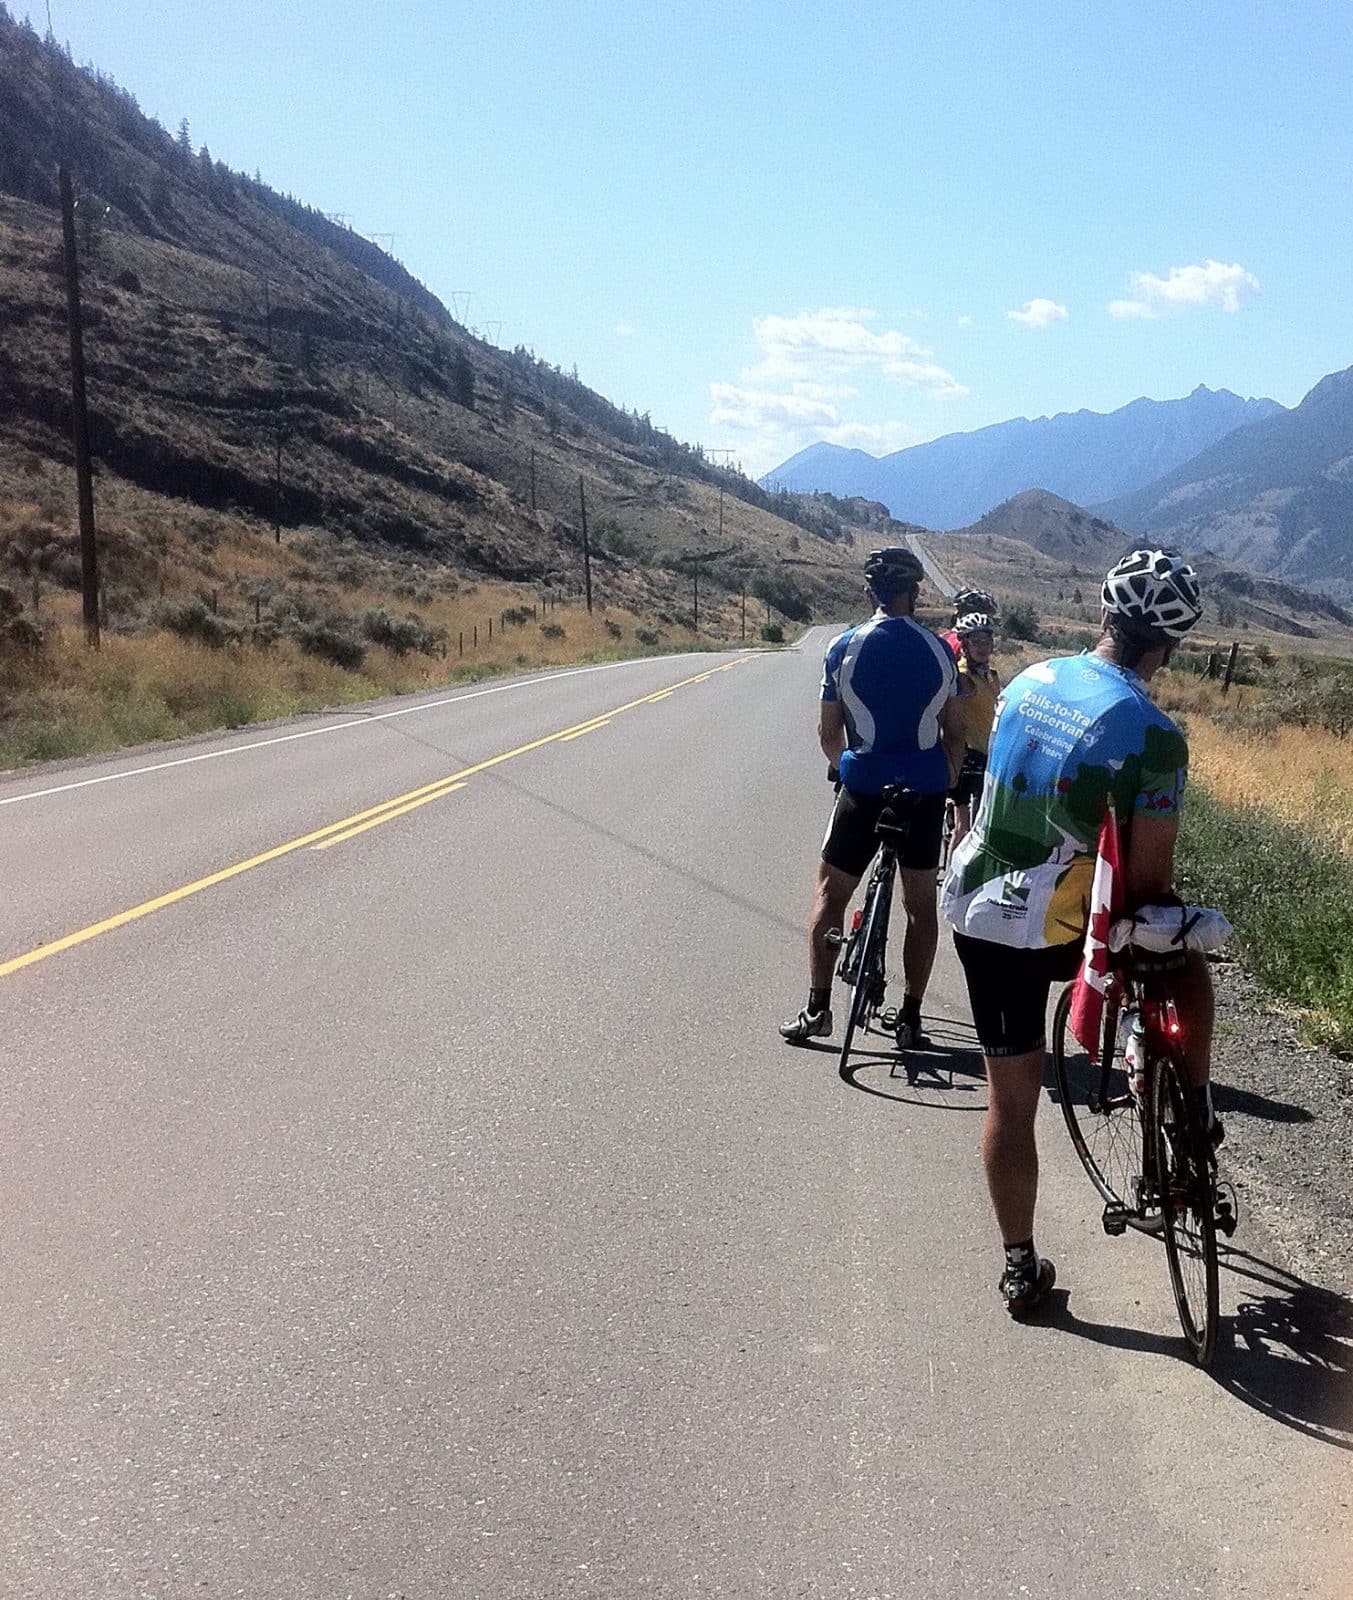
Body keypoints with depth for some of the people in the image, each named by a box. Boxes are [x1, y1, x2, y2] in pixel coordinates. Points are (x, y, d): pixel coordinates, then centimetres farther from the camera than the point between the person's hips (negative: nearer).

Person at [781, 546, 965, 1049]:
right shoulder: (937, 650, 1)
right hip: (925, 790, 2)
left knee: (829, 894, 12)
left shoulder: (844, 648, -4)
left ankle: (817, 1008, 8)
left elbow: (828, 733, 2)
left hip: (864, 786, -1)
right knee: (921, 903, 12)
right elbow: (954, 734, 4)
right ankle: (910, 1020, 13)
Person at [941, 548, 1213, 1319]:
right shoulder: (1153, 736, -17)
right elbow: (1150, 878, -15)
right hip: (1058, 929, -5)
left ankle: (1021, 1267, 23)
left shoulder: (1029, 680, 2)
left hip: (977, 911, 5)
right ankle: (1196, 1116, 29)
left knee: (1011, 1097, 14)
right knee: (1189, 961, 23)